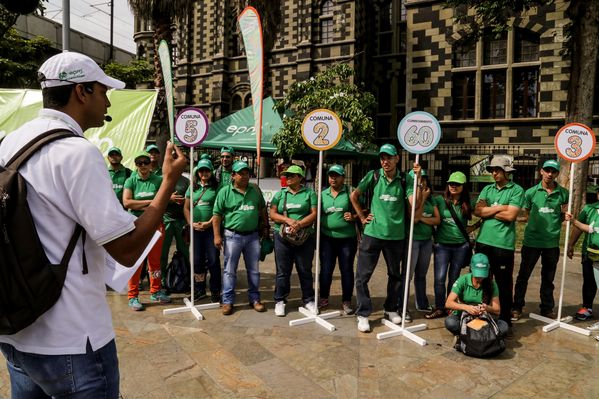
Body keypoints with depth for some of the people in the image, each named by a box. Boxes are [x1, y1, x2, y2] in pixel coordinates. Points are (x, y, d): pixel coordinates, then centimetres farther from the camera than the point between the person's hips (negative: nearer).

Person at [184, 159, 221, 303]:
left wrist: (209, 223, -15)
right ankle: (199, 290, 24)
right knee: (197, 260, 11)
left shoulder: (216, 188, -1)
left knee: (213, 260, -1)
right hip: (195, 229, 4)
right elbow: (186, 208, 11)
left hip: (211, 228, -4)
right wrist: (191, 223, -3)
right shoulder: (192, 188, 11)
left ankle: (215, 291, 12)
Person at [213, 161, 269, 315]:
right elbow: (217, 214, -5)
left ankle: (254, 299, 25)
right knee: (230, 270, 5)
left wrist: (265, 227, 15)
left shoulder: (255, 190, 7)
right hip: (233, 236, -3)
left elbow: (262, 209, 18)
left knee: (254, 270, 11)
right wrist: (217, 235, -9)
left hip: (253, 236, 3)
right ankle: (228, 301, 15)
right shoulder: (225, 191, -4)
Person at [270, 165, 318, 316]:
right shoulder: (280, 194, 12)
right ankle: (280, 301, 16)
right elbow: (272, 214, 4)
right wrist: (288, 220, -14)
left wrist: (299, 224, -18)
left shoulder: (309, 193, 5)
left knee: (305, 270, 8)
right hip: (282, 237, 1)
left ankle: (308, 300, 21)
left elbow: (314, 213, -3)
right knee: (282, 271, 5)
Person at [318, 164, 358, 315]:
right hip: (327, 238, 2)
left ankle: (346, 301, 19)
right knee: (326, 270, 8)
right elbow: (318, 214, 15)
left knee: (346, 270, 7)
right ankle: (324, 299, 24)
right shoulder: (323, 194, 9)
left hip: (347, 239, -2)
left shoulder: (350, 192, -1)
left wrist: (354, 217, -17)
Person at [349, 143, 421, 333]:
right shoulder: (373, 176, -2)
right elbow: (354, 196, 8)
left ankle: (391, 309, 37)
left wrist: (418, 179, -17)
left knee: (395, 275, 17)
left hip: (396, 235, 2)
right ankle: (363, 314, 12)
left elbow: (415, 203, -10)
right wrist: (362, 217, 3)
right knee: (363, 275, -2)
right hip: (372, 233, -2)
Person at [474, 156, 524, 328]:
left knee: (504, 283, 5)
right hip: (483, 241, 5)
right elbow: (477, 211, -1)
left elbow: (510, 216, -14)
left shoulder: (516, 190, -3)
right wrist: (499, 207, -9)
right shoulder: (487, 189, 11)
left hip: (504, 244, -5)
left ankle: (505, 319, 20)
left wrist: (487, 211, -4)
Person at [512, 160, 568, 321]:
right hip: (531, 240, -1)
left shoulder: (563, 193, 2)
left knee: (548, 278, 15)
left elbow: (563, 216, 11)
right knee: (523, 275, 7)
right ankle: (517, 307, 19)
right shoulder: (531, 192, -2)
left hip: (552, 242, 2)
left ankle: (547, 308, 30)